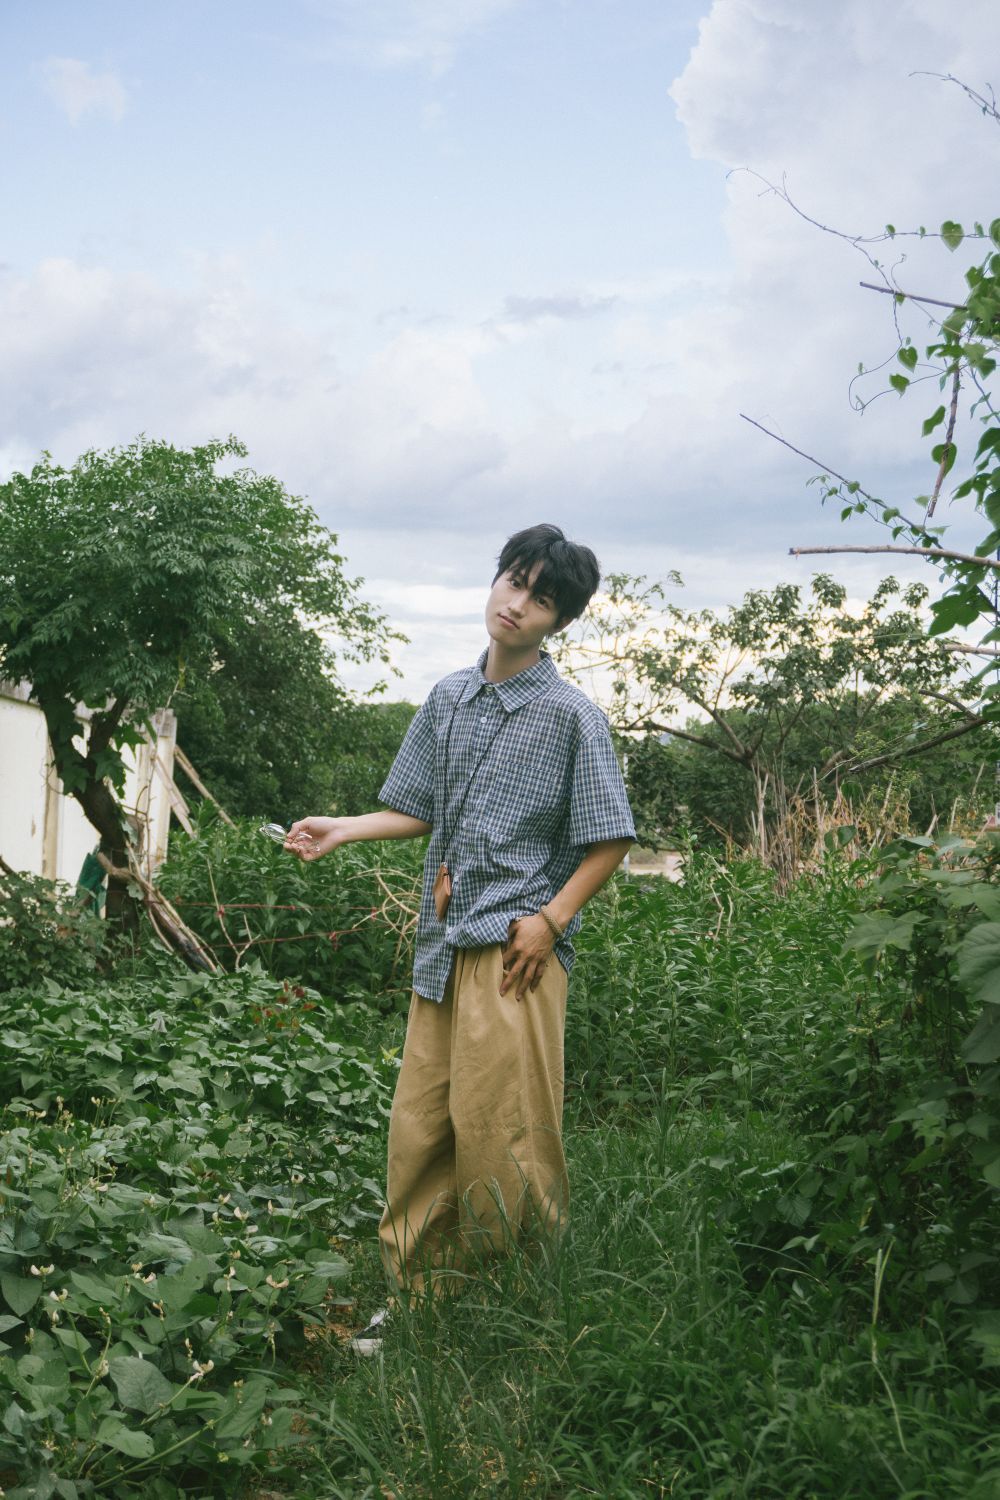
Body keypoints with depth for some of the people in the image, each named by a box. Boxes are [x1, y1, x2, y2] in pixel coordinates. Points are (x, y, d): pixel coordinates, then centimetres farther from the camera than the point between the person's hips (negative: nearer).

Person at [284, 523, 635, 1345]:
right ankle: (418, 1291, 20)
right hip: (442, 942, 6)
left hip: (514, 949, -6)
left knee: (500, 1136, -6)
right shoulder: (449, 699, 13)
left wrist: (550, 919, -12)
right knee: (419, 1124, 8)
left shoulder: (572, 715, -4)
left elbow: (610, 840, -3)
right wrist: (343, 830, 6)